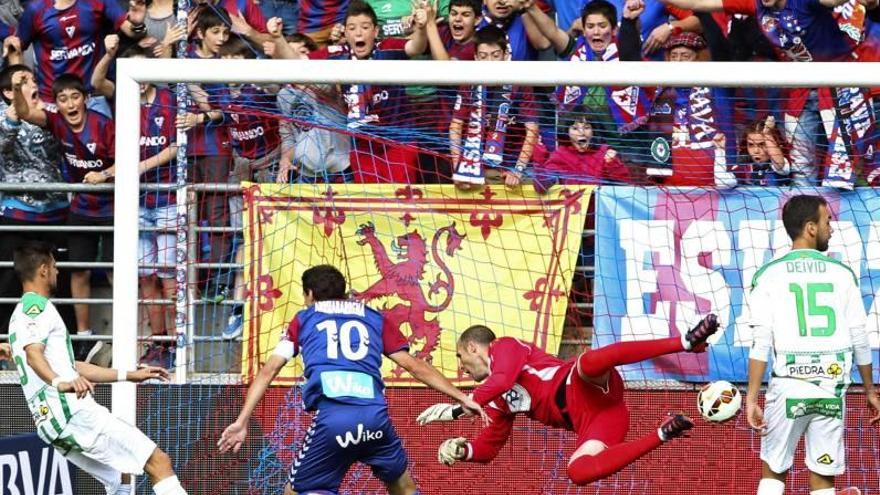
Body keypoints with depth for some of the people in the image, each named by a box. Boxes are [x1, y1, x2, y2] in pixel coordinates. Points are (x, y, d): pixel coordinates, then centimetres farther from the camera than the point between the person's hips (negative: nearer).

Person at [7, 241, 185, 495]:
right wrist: (60, 383, -43)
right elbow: (33, 354, -25)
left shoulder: (21, 314, 27)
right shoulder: (37, 306, -4)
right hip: (72, 410, -10)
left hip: (50, 423, 10)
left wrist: (129, 375, 33)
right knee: (159, 462, -13)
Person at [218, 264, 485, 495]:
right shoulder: (373, 319, 25)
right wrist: (462, 398, 25)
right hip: (375, 416, 2)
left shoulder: (303, 319, 23)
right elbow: (415, 366, 21)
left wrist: (242, 421, 13)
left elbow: (268, 370, 16)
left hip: (330, 418, -2)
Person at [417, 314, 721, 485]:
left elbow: (504, 378, -10)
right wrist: (461, 450, 14)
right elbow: (489, 447, 36)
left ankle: (686, 341, -40)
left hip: (588, 390, -6)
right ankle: (662, 434, -20)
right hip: (591, 419, 6)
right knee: (578, 472, -25)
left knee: (590, 362, -42)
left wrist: (459, 408, -12)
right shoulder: (498, 402, 35)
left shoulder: (505, 347, 11)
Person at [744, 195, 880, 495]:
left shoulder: (769, 276, -1)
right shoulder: (842, 275, 2)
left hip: (788, 388, -1)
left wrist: (751, 398, -5)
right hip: (831, 390, 1)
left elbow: (761, 344, -7)